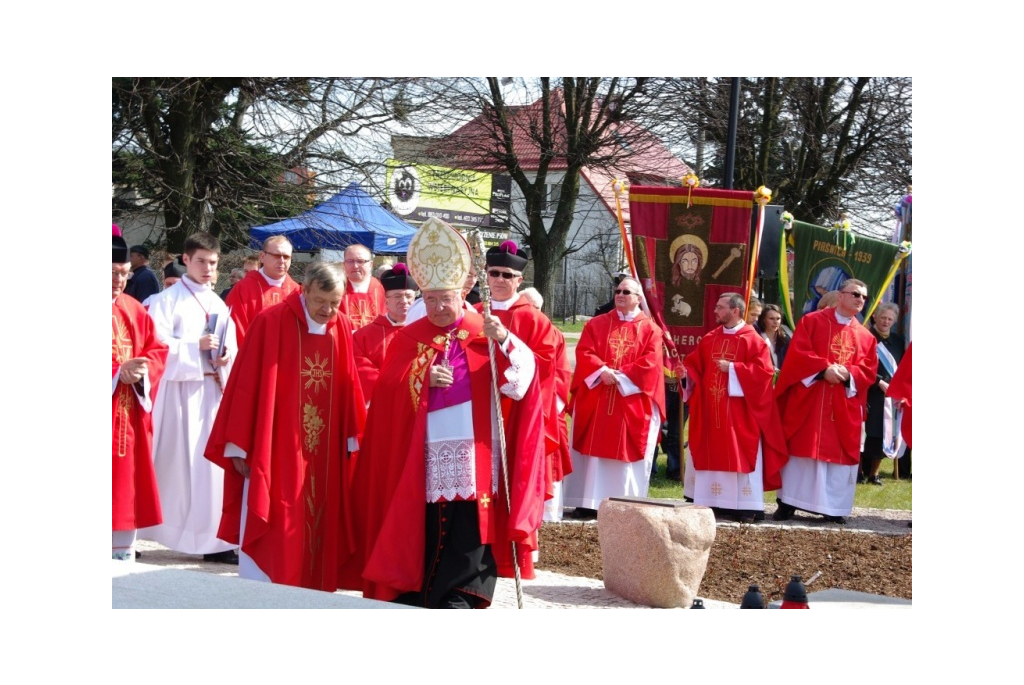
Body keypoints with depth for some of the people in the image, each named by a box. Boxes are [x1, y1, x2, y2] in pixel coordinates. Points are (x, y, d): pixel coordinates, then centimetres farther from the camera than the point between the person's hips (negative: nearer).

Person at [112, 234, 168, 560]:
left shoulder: (134, 310, 13)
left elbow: (158, 350, 13)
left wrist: (142, 370, -8)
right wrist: (117, 373, -19)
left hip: (130, 422, 6)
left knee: (126, 493, 10)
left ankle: (123, 560, 19)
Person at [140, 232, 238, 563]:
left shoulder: (219, 304, 16)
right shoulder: (169, 299, -2)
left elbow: (230, 346, 17)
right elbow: (157, 344, -11)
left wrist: (226, 357, -5)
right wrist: (195, 346, -18)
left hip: (213, 388, 5)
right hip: (180, 388, -5)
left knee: (212, 458, 2)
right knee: (179, 459, -5)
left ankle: (213, 539, 4)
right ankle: (170, 529, 6)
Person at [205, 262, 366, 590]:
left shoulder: (340, 327, 5)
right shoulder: (272, 322, -11)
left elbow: (348, 385, 10)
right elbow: (247, 384, -11)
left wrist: (352, 439, 9)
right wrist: (238, 446, -10)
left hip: (324, 455, 5)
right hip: (276, 450, -5)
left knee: (318, 532, 9)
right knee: (275, 537, -4)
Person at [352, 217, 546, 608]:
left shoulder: (485, 334, 6)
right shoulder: (408, 339, 10)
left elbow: (524, 374, -9)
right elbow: (388, 390, 1)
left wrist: (504, 340, -26)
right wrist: (424, 378, -15)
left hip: (471, 461, -1)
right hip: (420, 463, 1)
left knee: (466, 543, -4)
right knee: (421, 538, 2)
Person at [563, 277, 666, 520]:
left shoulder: (650, 329, 4)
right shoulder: (596, 324, 10)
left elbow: (650, 362, -7)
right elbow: (584, 352, -2)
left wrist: (621, 376, -17)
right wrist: (602, 371, -19)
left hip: (632, 405, -1)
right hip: (596, 401, 2)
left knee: (627, 452, 0)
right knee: (593, 450, 1)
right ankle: (589, 502, 5)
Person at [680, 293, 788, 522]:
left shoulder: (752, 340, -7)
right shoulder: (709, 339, 11)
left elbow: (763, 370, -14)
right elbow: (695, 364, 12)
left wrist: (732, 368, -17)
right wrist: (685, 371, -9)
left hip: (739, 413, -6)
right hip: (711, 410, 6)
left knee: (741, 456, -3)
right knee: (710, 455, 7)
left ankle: (747, 507, 1)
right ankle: (711, 502, 14)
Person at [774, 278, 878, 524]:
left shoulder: (865, 337, 10)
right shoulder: (811, 321, 1)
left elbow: (868, 371, 4)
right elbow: (798, 353, -10)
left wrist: (848, 374, -16)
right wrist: (824, 369, -21)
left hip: (845, 407, 3)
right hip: (809, 400, -3)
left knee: (841, 454, 2)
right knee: (801, 450, 0)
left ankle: (834, 507, 7)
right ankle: (788, 502, 6)